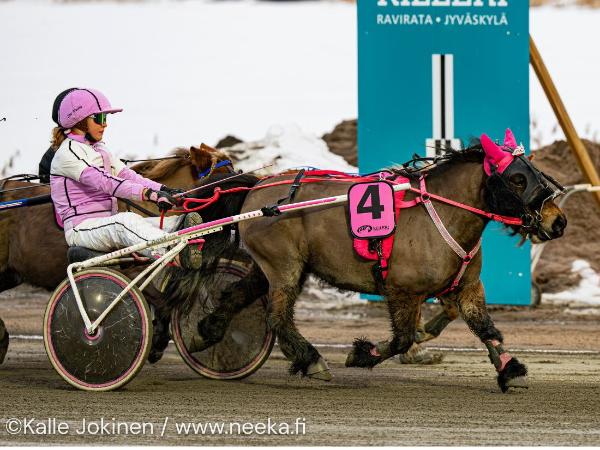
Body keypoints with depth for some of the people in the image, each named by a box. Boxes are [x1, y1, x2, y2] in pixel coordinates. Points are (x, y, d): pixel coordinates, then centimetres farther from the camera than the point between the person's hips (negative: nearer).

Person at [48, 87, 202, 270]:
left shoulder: (99, 150, 22)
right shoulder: (67, 153, -9)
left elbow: (126, 175, 7)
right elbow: (104, 182, -23)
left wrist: (163, 190, -12)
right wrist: (149, 193, -33)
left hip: (108, 225, 10)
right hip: (82, 228, -10)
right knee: (127, 220, -36)